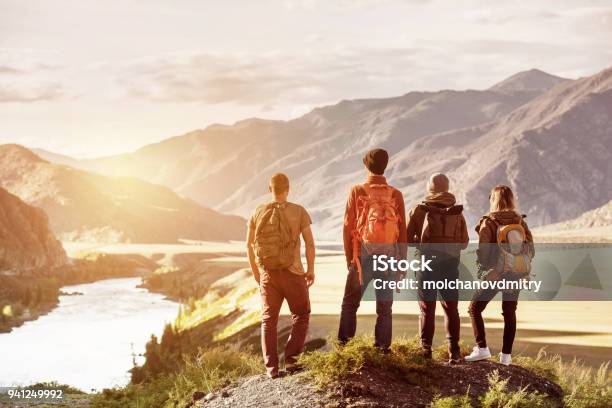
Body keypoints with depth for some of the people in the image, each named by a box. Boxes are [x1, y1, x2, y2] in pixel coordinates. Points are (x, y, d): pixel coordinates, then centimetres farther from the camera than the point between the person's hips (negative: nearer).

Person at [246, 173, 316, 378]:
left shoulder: (259, 212, 0)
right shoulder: (299, 211, -8)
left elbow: (249, 244, 6)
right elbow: (310, 242, -9)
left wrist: (255, 271, 19)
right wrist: (311, 270, 4)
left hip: (268, 274, 2)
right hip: (292, 273, -2)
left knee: (269, 320, 11)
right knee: (301, 316, 15)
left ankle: (271, 367, 2)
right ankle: (290, 359, 1)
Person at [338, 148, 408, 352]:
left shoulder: (357, 191, -5)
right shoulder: (395, 195, 0)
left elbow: (348, 226, -5)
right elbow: (402, 231, 0)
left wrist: (349, 258, 4)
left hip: (362, 257, -1)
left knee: (350, 303, 10)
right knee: (384, 308, 9)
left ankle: (343, 344, 8)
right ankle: (383, 348, 8)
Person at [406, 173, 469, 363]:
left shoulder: (419, 211, -6)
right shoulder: (457, 213, 0)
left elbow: (408, 239, -5)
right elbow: (464, 242, 6)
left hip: (427, 263, -1)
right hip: (450, 264, 2)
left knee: (427, 309, 8)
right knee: (451, 309, 10)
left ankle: (425, 350, 5)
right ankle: (454, 352, 8)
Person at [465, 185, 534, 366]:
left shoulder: (488, 222, -8)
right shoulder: (520, 221, 4)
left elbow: (483, 251, -11)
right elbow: (530, 248, 4)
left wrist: (481, 269, 4)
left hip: (494, 273, -4)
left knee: (475, 308, 7)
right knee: (509, 313, 13)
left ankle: (482, 348, -4)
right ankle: (506, 355, 11)